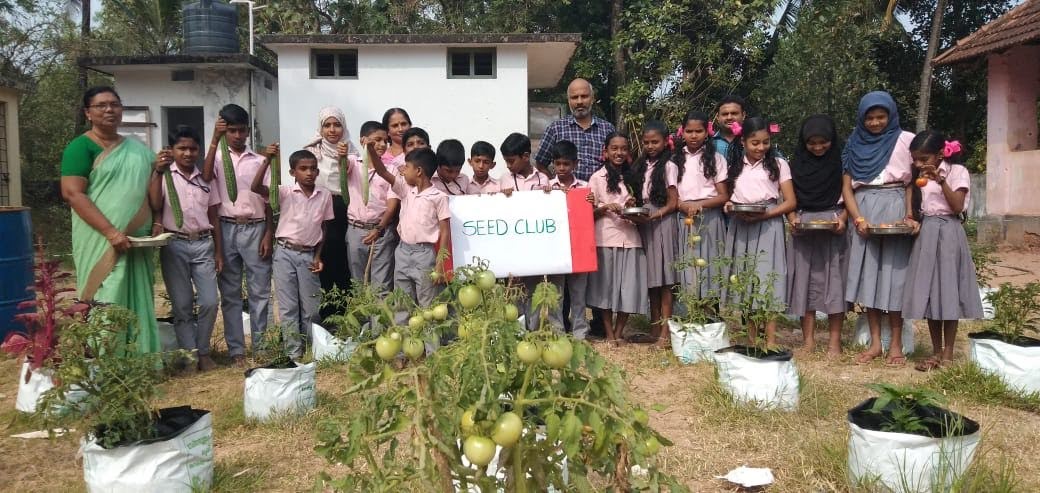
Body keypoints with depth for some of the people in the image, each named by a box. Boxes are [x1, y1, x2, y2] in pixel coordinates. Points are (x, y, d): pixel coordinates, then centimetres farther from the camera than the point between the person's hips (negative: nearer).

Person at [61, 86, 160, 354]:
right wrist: (111, 232, -20)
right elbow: (72, 193, -13)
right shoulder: (80, 147, -4)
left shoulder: (138, 148, 15)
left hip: (137, 242, 6)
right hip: (102, 243, -6)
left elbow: (151, 189, 22)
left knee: (138, 303, 8)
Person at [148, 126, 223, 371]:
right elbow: (155, 205, -16)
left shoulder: (206, 179, 10)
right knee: (182, 304, 3)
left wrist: (219, 251, 9)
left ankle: (203, 351, 16)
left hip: (203, 244, 2)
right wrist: (158, 171, -23)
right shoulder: (165, 175, 0)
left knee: (209, 302, -1)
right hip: (175, 245, -2)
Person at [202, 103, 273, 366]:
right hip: (226, 230, 0)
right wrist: (215, 140, -20)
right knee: (230, 292, 6)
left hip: (255, 229, 0)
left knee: (260, 291, 3)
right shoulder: (217, 158, 5)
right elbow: (205, 177, -18)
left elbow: (268, 201, 7)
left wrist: (269, 234, -1)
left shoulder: (259, 161, 7)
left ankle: (260, 347, 13)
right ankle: (236, 349, 14)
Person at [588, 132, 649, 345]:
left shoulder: (631, 177, 15)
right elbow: (589, 212, 2)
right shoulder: (597, 178, 3)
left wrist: (633, 208, -2)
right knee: (605, 287, 0)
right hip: (605, 239, -3)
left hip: (630, 239, 3)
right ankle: (609, 335, 9)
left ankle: (618, 333, 13)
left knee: (629, 288, 1)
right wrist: (607, 207, -16)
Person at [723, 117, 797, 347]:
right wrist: (729, 206, -4)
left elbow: (791, 202, -1)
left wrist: (764, 215, -15)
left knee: (767, 276, -8)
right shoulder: (735, 166, 14)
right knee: (745, 277, 4)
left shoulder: (778, 164, 3)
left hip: (767, 226, -4)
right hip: (740, 226, 4)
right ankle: (751, 338, 12)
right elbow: (728, 196, 20)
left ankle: (771, 338, -5)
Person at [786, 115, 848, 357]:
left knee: (834, 280, -2)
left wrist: (843, 218, -15)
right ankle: (808, 340, 7)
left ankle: (834, 341, 4)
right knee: (804, 280, 2)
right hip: (802, 227, 2)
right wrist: (793, 220, -9)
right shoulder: (797, 163, 8)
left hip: (833, 226, -2)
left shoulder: (841, 162, 3)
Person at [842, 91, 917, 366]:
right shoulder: (855, 145, 11)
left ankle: (896, 344, 4)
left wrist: (910, 216, -11)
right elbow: (847, 187, 6)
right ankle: (875, 342, 7)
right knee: (867, 273, 1)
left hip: (894, 208, -2)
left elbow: (912, 183, 3)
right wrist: (858, 219, -8)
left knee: (894, 272, -4)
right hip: (863, 210, 2)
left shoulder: (905, 140, 4)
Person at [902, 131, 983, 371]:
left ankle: (948, 352, 7)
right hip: (926, 234, 6)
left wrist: (941, 180, -21)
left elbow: (957, 207, -15)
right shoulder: (923, 176, 13)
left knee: (947, 292, -2)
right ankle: (936, 351, 12)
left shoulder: (957, 172, -5)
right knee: (929, 293, 5)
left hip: (947, 235, -6)